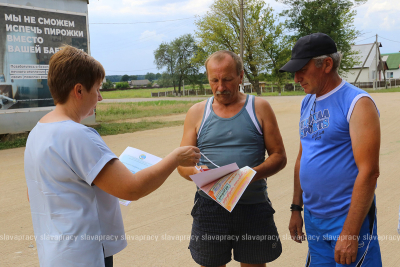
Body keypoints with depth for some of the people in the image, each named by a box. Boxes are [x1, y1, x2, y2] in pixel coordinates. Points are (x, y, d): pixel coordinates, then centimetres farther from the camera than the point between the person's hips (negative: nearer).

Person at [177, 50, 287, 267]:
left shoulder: (259, 108, 4)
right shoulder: (197, 112, 7)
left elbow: (279, 156, 1)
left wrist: (252, 174, -18)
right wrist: (197, 172, -18)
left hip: (254, 206, 0)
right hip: (209, 206, 1)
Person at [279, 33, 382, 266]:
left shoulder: (357, 104, -15)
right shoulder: (308, 103, 8)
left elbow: (368, 171, -20)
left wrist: (350, 233, -22)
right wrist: (296, 208, 15)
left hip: (347, 219, -7)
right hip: (313, 218, 7)